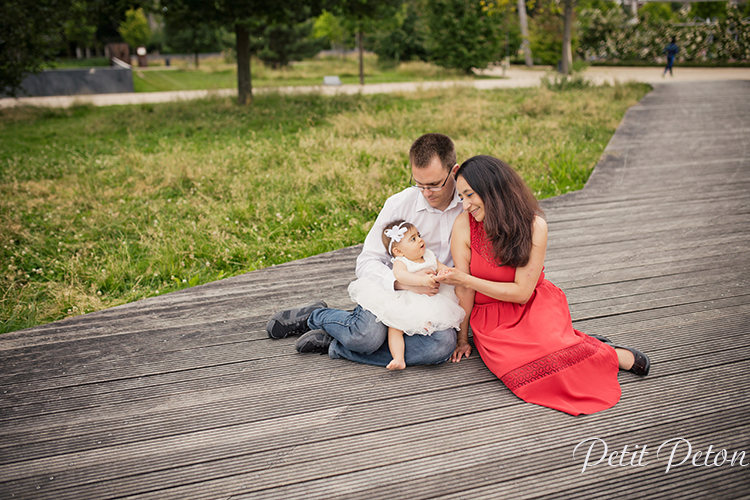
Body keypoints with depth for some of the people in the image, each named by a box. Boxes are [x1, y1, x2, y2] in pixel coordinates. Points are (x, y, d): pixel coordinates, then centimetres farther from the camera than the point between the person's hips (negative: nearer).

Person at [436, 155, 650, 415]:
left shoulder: (534, 225, -15)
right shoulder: (464, 225, -11)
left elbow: (522, 292, -14)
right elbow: (463, 289, -4)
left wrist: (465, 278, -19)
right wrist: (462, 338, 0)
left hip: (535, 306, -1)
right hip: (490, 317, 1)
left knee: (550, 352, -34)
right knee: (524, 369, -30)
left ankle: (612, 355, -5)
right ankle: (581, 346, -5)